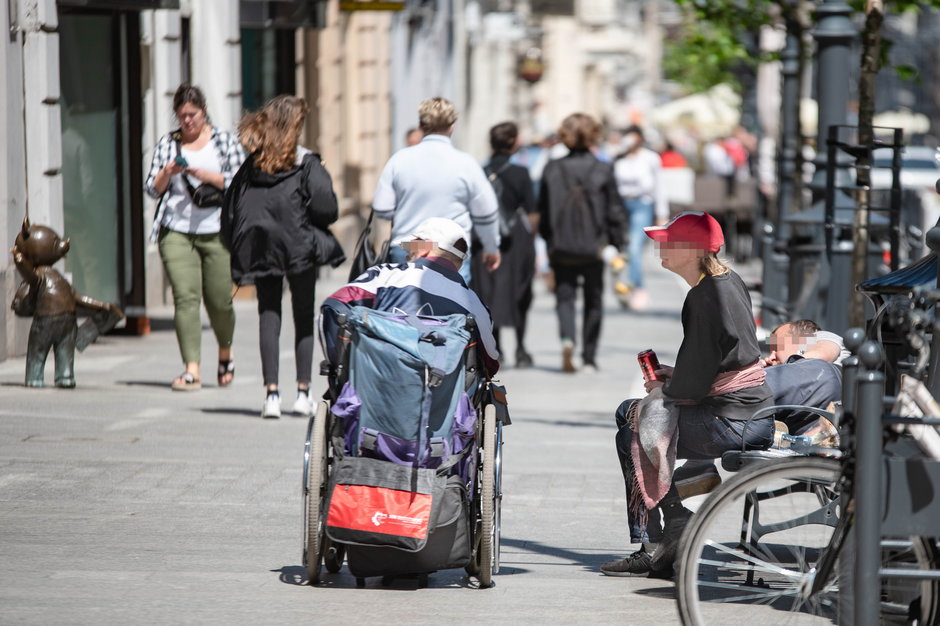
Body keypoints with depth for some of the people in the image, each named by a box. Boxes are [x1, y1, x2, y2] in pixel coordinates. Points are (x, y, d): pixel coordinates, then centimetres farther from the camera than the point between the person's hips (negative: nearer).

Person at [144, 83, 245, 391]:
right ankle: (191, 369, -13)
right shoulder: (167, 143, 12)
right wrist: (167, 173, -9)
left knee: (219, 301, 2)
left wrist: (207, 176, -15)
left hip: (217, 232, -1)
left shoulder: (225, 141, 7)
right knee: (185, 297, -11)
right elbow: (152, 189, 11)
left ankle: (225, 352, 31)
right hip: (176, 233, 1)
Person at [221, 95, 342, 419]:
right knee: (304, 318, 8)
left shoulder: (251, 165, 6)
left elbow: (230, 211, 7)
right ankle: (303, 392, 6)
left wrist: (238, 251, 15)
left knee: (268, 316, 4)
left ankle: (271, 393, -5)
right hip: (299, 248, -3)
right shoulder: (306, 164, -6)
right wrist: (319, 233, 7)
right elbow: (325, 208, -14)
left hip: (260, 249, 3)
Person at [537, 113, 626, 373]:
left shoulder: (552, 169, -2)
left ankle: (567, 337, -22)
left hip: (561, 247, 0)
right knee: (593, 301, 11)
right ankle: (589, 358, 13)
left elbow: (543, 211, 4)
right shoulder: (603, 170, -6)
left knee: (565, 296, 6)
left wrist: (549, 243, 14)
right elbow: (614, 212, -3)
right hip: (594, 247, 0)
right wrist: (616, 245, 5)